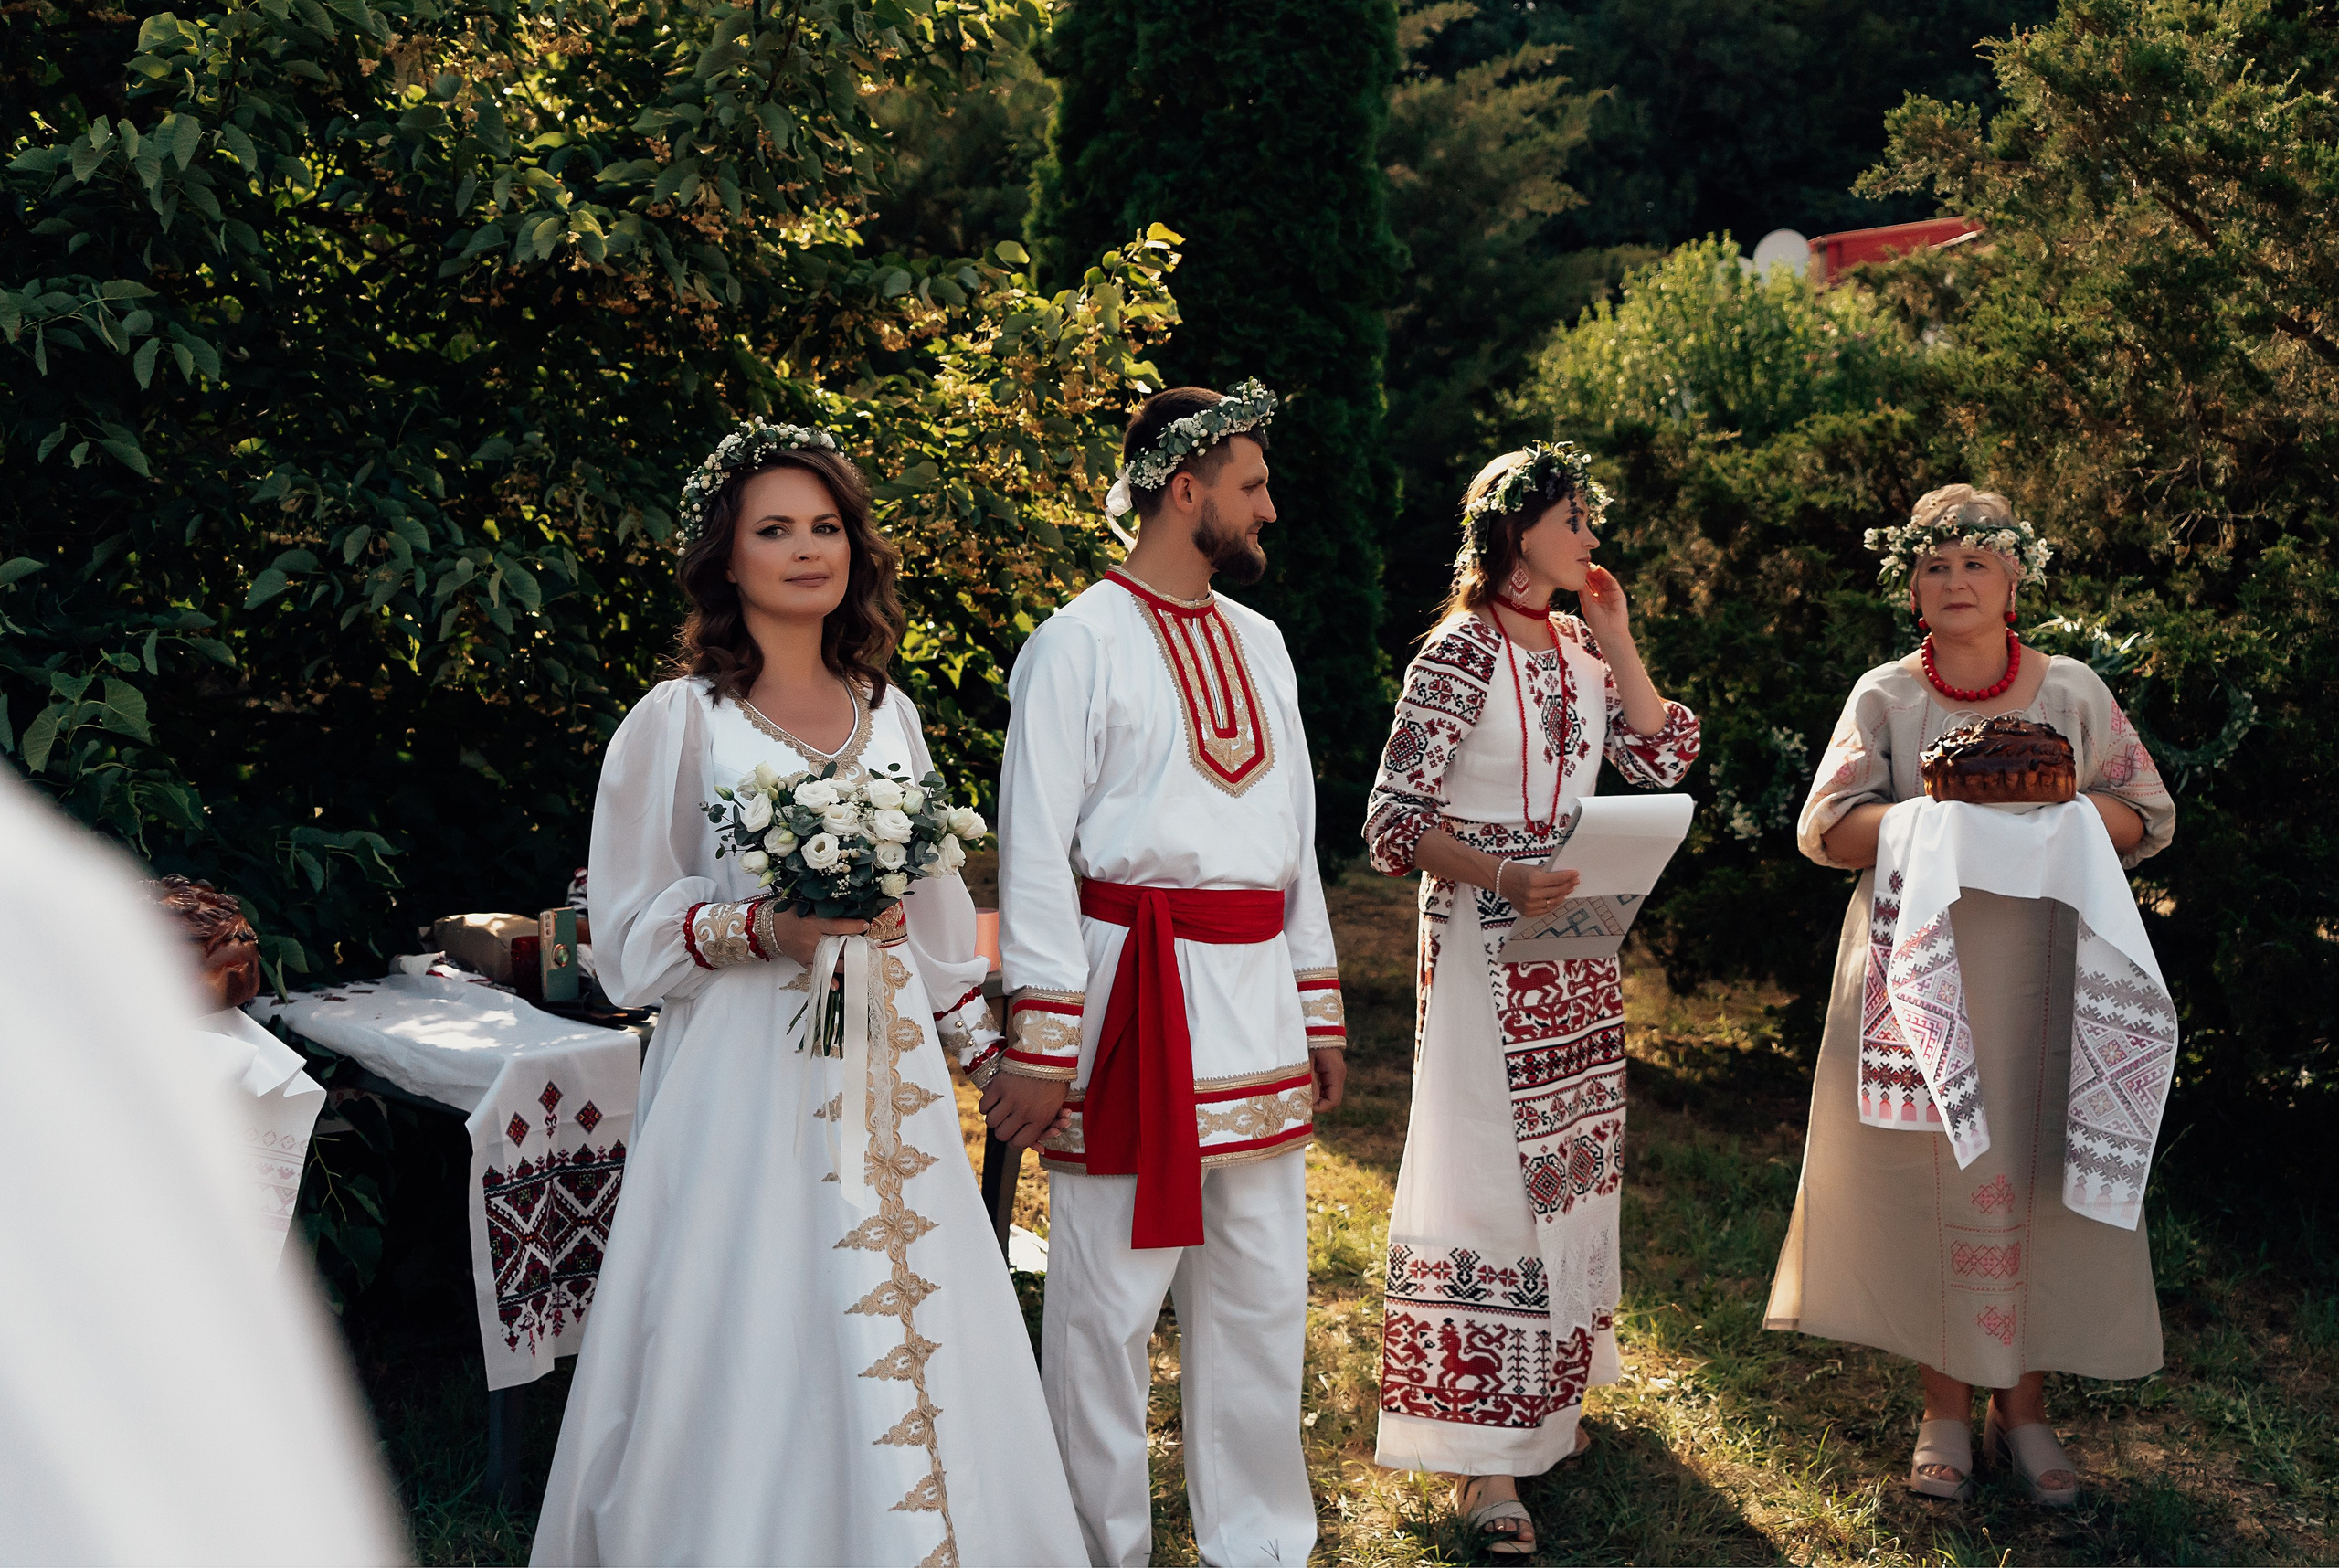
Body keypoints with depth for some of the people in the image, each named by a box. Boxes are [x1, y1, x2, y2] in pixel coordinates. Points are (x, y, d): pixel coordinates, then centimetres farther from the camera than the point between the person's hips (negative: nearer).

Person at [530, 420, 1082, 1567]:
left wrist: (983, 1046, 18)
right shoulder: (677, 721, -3)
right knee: (758, 1357, 0)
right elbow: (629, 936, -3)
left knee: (906, 1357, 8)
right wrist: (768, 928, -17)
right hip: (747, 1080, -4)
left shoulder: (888, 713, 11)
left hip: (888, 1076, 4)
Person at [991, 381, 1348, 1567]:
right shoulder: (1080, 642, -6)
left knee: (1261, 1293, 13)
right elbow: (1034, 852, -10)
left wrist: (1320, 1011, 17)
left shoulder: (1259, 643, 15)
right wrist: (1041, 1046, -14)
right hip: (1131, 992, -6)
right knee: (1107, 1301, 1)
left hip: (1255, 995, 7)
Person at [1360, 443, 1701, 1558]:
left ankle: (1546, 1398, 29)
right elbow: (1395, 820, -15)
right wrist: (1504, 877, -28)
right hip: (1483, 940, -8)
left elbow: (1664, 757, 6)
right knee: (1490, 1166, -6)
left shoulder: (1577, 646, 10)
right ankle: (1481, 1453, 1)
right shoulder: (1461, 650, -12)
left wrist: (1616, 636, 1)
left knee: (1572, 1160, 13)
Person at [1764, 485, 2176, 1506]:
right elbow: (1826, 826, -4)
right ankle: (1945, 1410, 12)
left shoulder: (2071, 690, 8)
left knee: (2036, 1170, -1)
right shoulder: (1884, 696, 6)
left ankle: (2023, 1405, 14)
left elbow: (2147, 817, 8)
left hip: (2040, 972, 1)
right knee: (1927, 1170, -1)